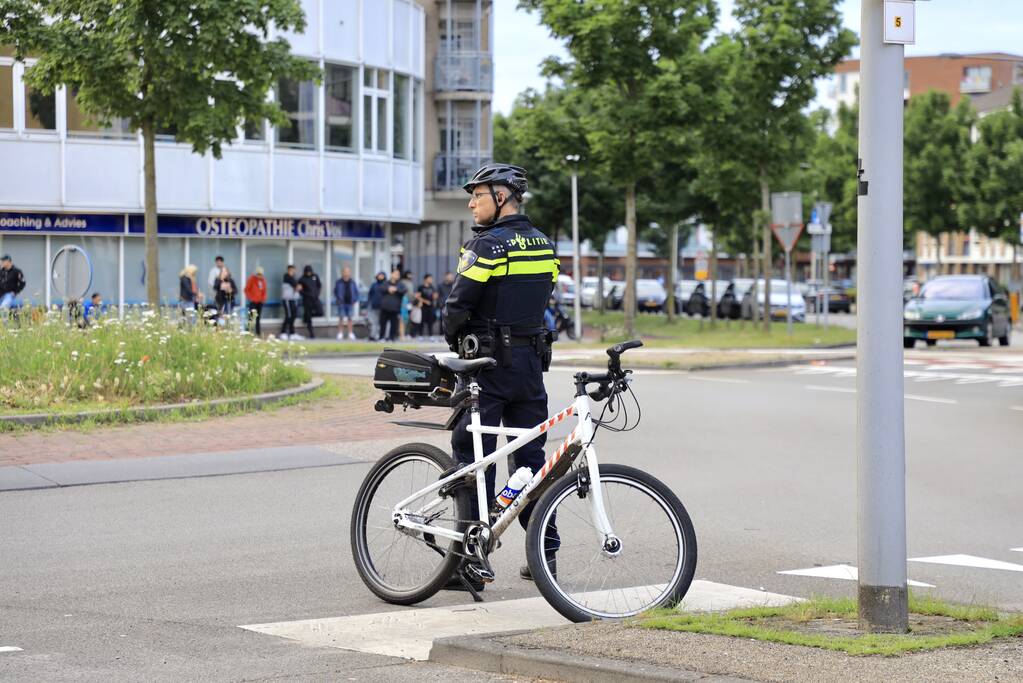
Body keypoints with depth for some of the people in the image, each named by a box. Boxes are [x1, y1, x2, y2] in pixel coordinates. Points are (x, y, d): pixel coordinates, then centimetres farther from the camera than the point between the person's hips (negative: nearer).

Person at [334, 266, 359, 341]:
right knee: (341, 319, -2)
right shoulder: (339, 283, 1)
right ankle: (340, 334, 3)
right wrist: (338, 300, -4)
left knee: (350, 319, 5)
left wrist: (355, 300, 2)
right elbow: (335, 292, 7)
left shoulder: (352, 283, 6)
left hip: (350, 303, 2)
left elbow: (356, 292, 12)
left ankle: (350, 334, 11)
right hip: (342, 304, -2)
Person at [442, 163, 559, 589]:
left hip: (488, 362, -7)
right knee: (531, 454, 13)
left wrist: (455, 343, 4)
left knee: (473, 456, -3)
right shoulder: (545, 246, 11)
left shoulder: (488, 244, -13)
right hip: (531, 361, 7)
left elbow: (458, 306, -14)